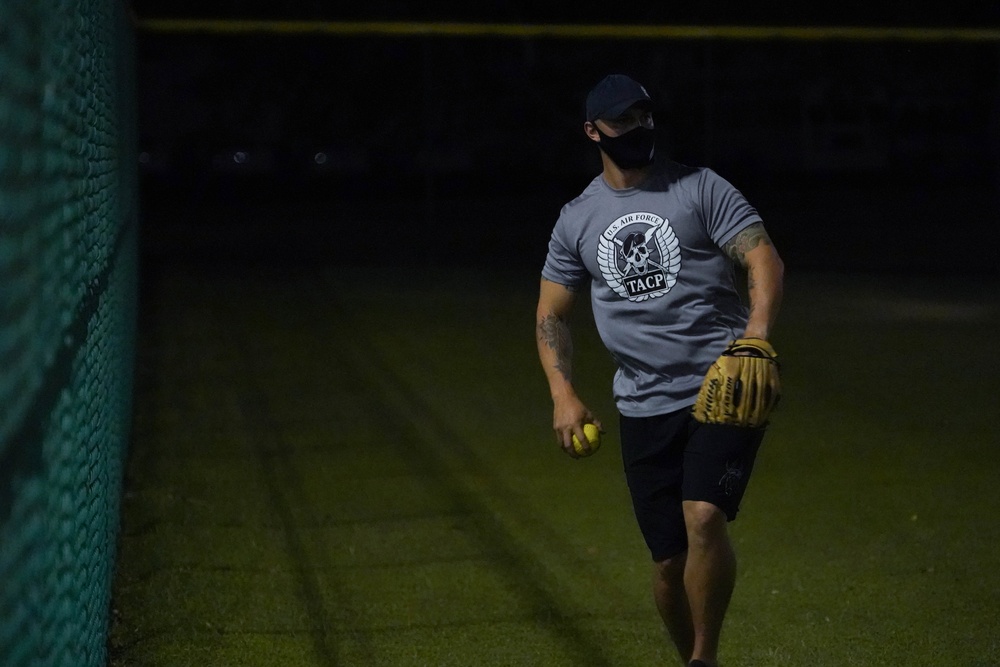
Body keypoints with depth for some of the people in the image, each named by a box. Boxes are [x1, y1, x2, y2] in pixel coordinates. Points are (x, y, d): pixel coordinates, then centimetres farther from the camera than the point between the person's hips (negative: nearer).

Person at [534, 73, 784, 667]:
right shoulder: (578, 220, 11)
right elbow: (551, 313, 16)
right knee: (668, 558, 5)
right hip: (645, 406, 4)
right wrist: (563, 394, 1)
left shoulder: (701, 189, 1)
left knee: (703, 518, -24)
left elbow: (764, 259, -8)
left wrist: (757, 333, -27)